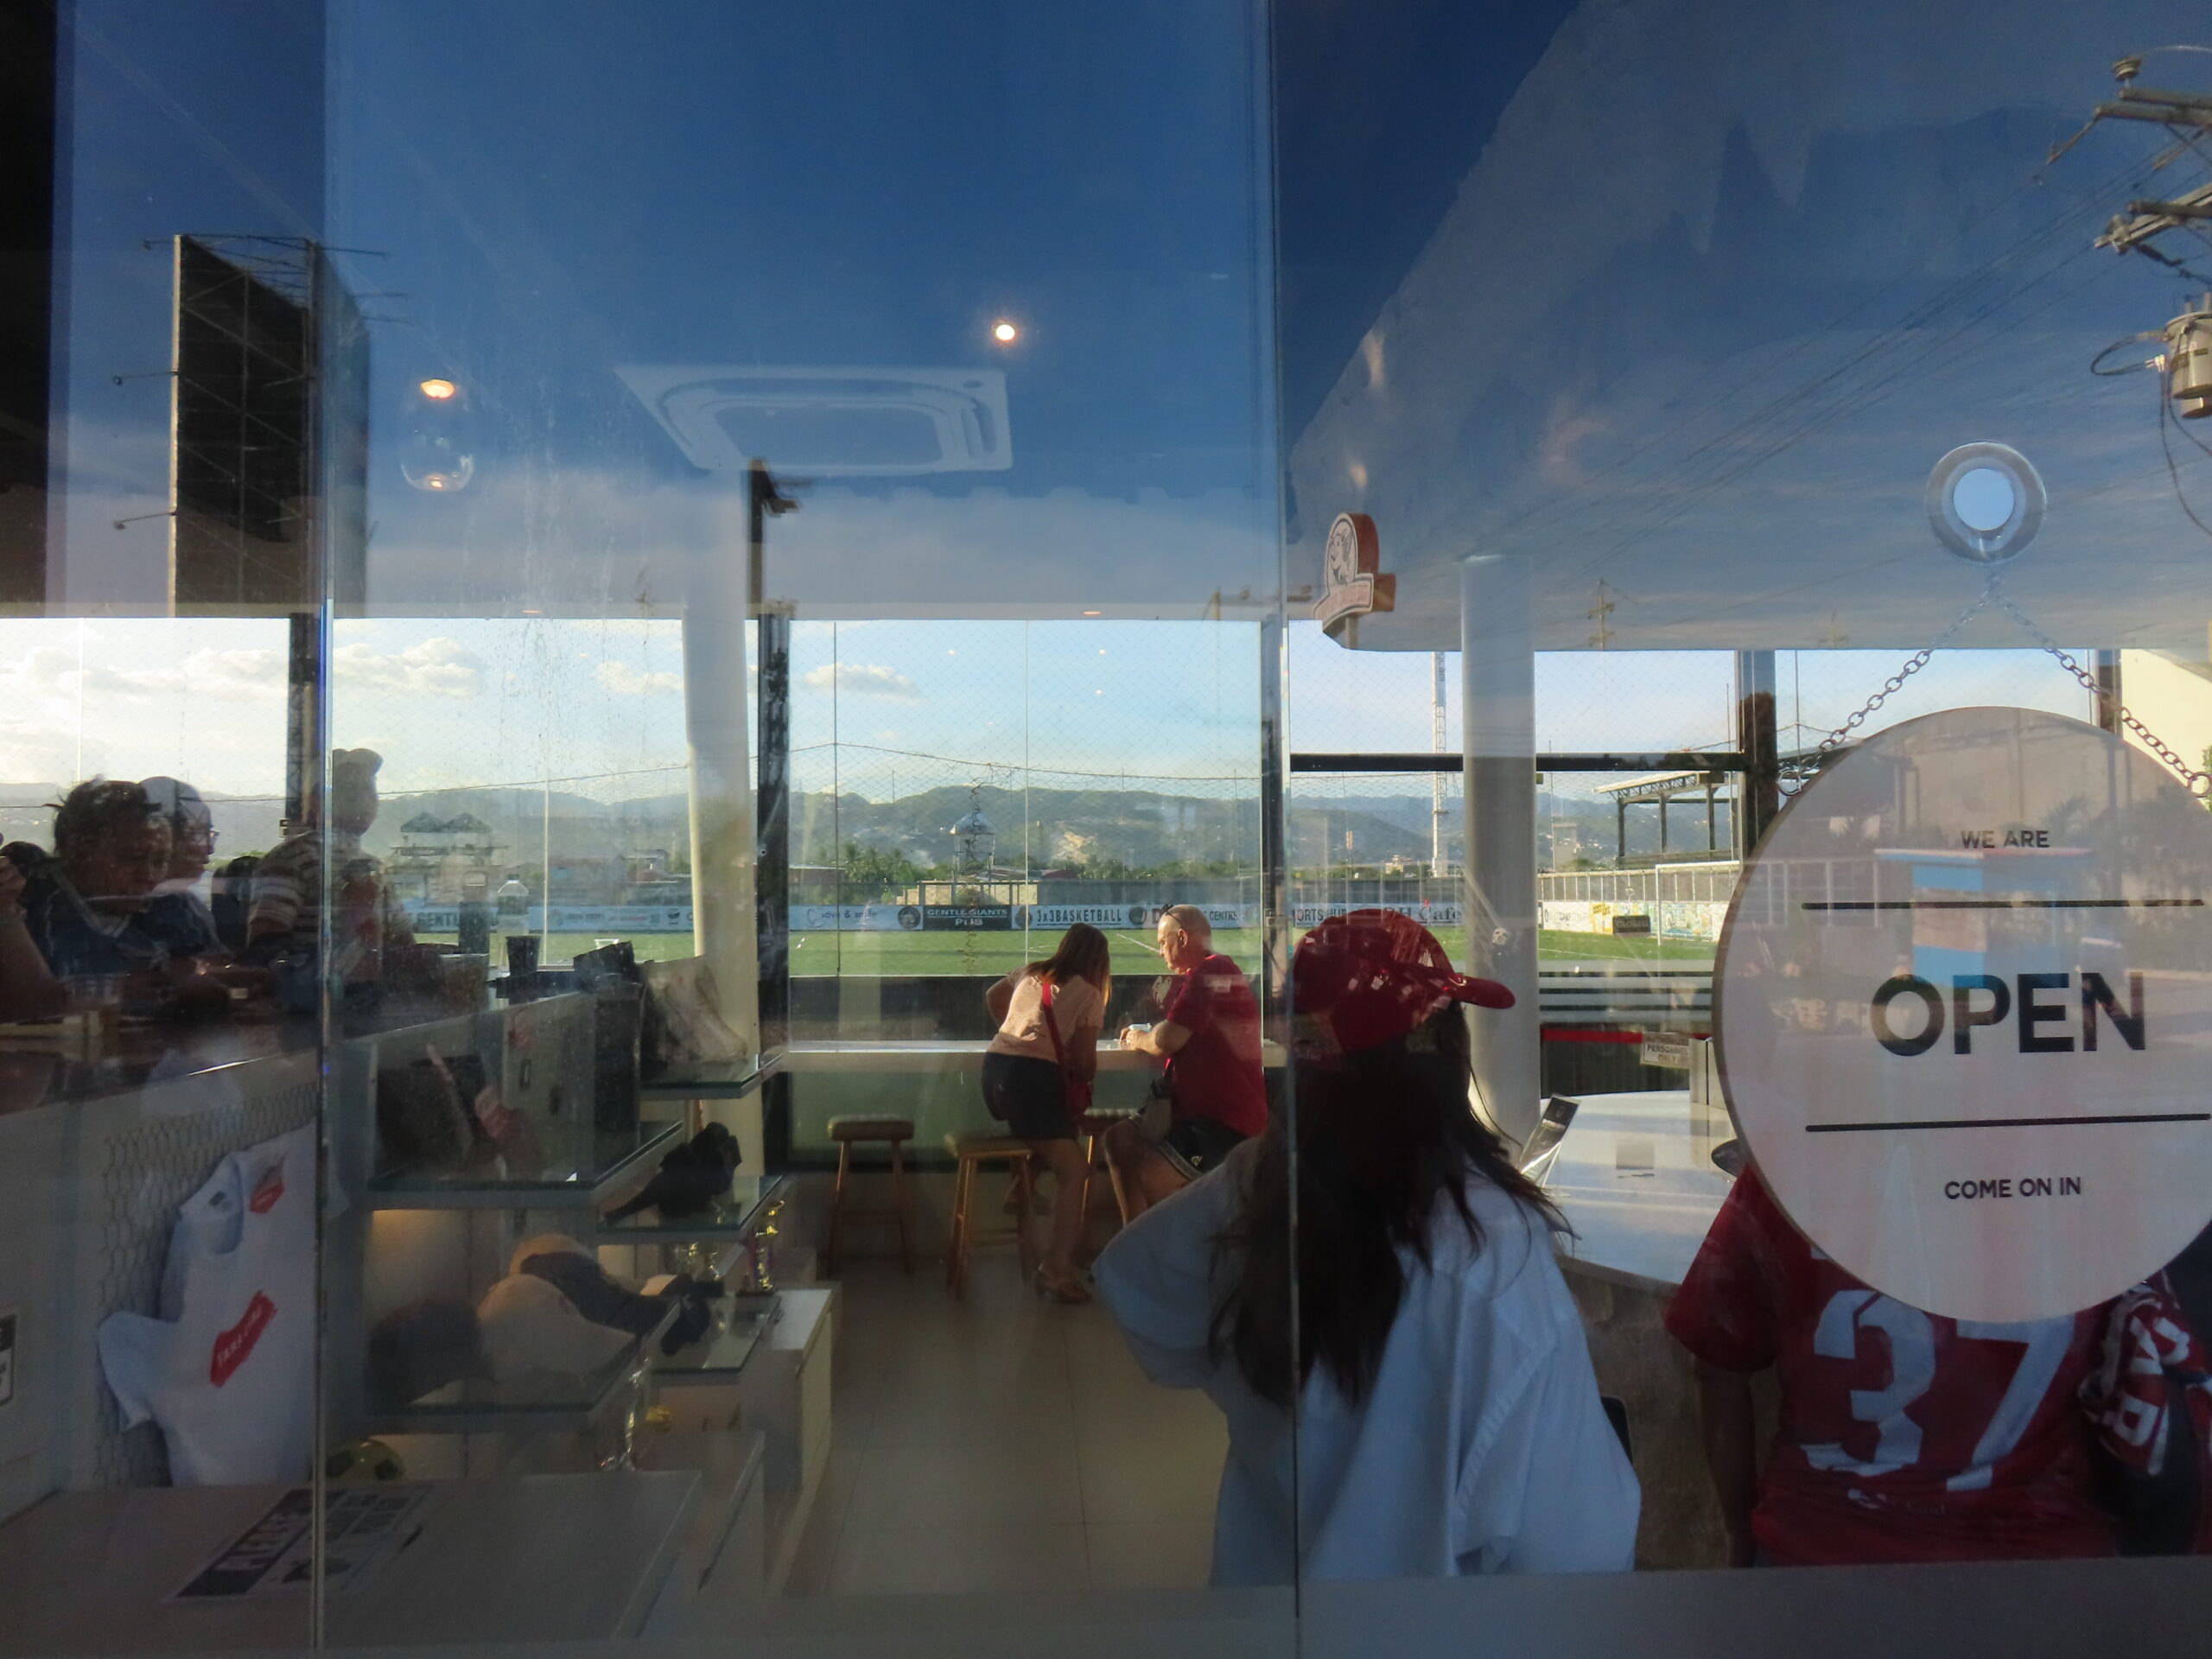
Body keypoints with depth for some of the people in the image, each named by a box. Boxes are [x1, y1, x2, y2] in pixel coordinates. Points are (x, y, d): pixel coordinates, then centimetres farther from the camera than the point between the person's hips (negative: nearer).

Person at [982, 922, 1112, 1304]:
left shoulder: (1028, 972, 20)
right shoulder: (1089, 995, 4)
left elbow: (992, 997, 38)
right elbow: (1085, 1064, 3)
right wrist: (1084, 1077, 24)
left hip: (994, 1066, 8)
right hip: (1034, 1075, -8)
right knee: (1074, 1170, -8)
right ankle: (1057, 1267, -16)